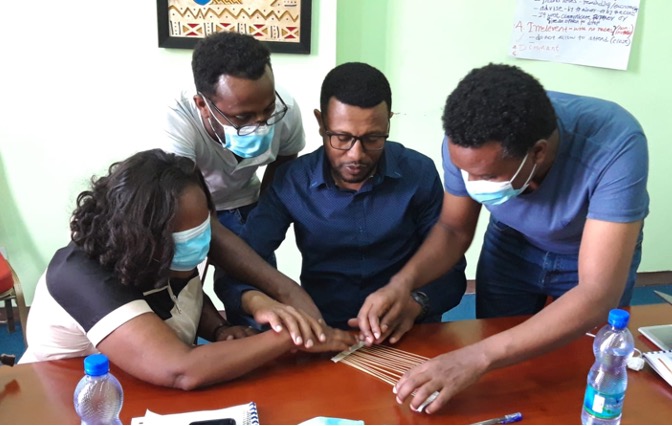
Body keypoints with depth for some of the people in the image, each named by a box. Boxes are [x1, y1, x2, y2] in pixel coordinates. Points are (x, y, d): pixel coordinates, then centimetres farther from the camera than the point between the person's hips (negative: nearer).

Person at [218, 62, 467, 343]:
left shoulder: (419, 173, -6)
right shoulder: (290, 182, -5)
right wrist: (257, 302, -30)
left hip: (408, 333, 1)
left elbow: (451, 271, -2)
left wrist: (415, 304, -23)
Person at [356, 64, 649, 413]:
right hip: (512, 245, 2)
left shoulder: (615, 146, -42)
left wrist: (477, 357, -54)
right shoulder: (469, 145, -31)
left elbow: (598, 295, -45)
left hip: (599, 253, -2)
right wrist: (403, 281, -33)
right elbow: (454, 229, -14)